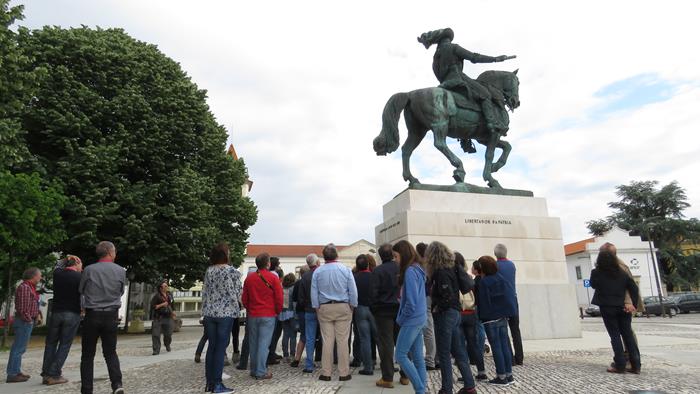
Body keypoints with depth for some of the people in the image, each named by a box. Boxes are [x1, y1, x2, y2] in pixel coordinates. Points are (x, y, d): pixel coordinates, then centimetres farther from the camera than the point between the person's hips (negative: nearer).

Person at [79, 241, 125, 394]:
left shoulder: (88, 270, -7)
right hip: (111, 316, 1)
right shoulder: (121, 271, -4)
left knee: (88, 355, 10)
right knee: (110, 352, 12)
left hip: (92, 315, -1)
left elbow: (81, 291, 5)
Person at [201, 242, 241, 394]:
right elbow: (237, 293, -4)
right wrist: (236, 307, 15)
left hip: (209, 313, 5)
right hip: (225, 313, -5)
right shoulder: (233, 271, -8)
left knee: (211, 346, 11)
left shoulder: (208, 271, 5)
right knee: (221, 347, 0)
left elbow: (204, 292, 9)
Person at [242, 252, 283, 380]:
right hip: (268, 315, -4)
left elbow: (244, 298, 9)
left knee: (253, 343, 12)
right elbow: (279, 298, -7)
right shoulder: (273, 277, -8)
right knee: (264, 343, -2)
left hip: (252, 315, 5)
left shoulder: (249, 278, 5)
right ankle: (261, 372, -1)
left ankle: (254, 370, 21)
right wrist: (278, 312, 7)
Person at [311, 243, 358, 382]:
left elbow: (313, 293, 1)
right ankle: (344, 373, 7)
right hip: (343, 308, -1)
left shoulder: (318, 271, 0)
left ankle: (326, 373, 11)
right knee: (343, 341, 2)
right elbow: (353, 291, -3)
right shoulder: (345, 269, -3)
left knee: (327, 341, 5)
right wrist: (353, 306, 6)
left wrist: (317, 308, 9)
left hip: (324, 309, 1)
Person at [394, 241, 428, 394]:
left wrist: (400, 318, -9)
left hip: (411, 320, -9)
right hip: (420, 318, 9)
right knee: (417, 357, 11)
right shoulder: (417, 269, 11)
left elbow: (411, 302, -21)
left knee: (400, 355, -2)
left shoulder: (410, 271, -17)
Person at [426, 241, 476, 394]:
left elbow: (448, 297, -26)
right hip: (455, 313, 9)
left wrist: (437, 308, -12)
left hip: (444, 314, -9)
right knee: (459, 352, 15)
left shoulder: (441, 272, -19)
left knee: (444, 355, 2)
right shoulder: (452, 268, 8)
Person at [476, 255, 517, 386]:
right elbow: (511, 294, 8)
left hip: (491, 319, -6)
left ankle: (502, 377, 4)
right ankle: (509, 375, 16)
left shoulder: (483, 282, -15)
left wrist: (482, 317, -5)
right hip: (503, 316, 6)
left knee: (496, 347, 0)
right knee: (505, 345, 11)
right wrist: (507, 314, 14)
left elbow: (483, 302, -15)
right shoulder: (503, 277, 4)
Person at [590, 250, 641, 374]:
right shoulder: (622, 273, 4)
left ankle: (620, 366, 1)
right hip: (623, 308, 3)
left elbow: (593, 285, 10)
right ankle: (636, 365, 14)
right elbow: (634, 288, 3)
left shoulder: (596, 273, -7)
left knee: (615, 336, 2)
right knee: (628, 335, 11)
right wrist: (633, 304, 5)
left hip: (607, 308, -3)